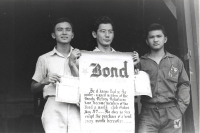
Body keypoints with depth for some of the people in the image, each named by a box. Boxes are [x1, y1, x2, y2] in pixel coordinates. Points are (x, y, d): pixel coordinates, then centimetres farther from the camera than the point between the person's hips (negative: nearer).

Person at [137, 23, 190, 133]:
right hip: (148, 113, -1)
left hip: (172, 114, 1)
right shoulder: (141, 62, 6)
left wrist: (181, 106, 1)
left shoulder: (176, 61, 10)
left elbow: (184, 84, 11)